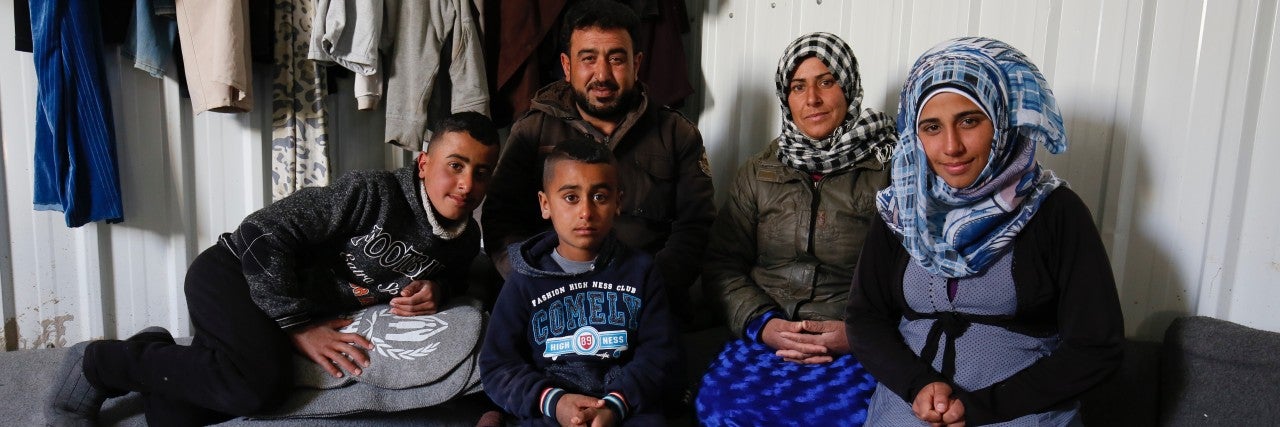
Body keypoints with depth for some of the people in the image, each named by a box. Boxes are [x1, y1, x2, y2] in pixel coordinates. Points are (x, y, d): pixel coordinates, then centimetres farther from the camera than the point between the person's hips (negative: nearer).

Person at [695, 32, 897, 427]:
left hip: (857, 345, -2)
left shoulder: (890, 171, 2)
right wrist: (762, 323, -7)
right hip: (765, 336, 2)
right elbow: (723, 265, 10)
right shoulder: (757, 173, 12)